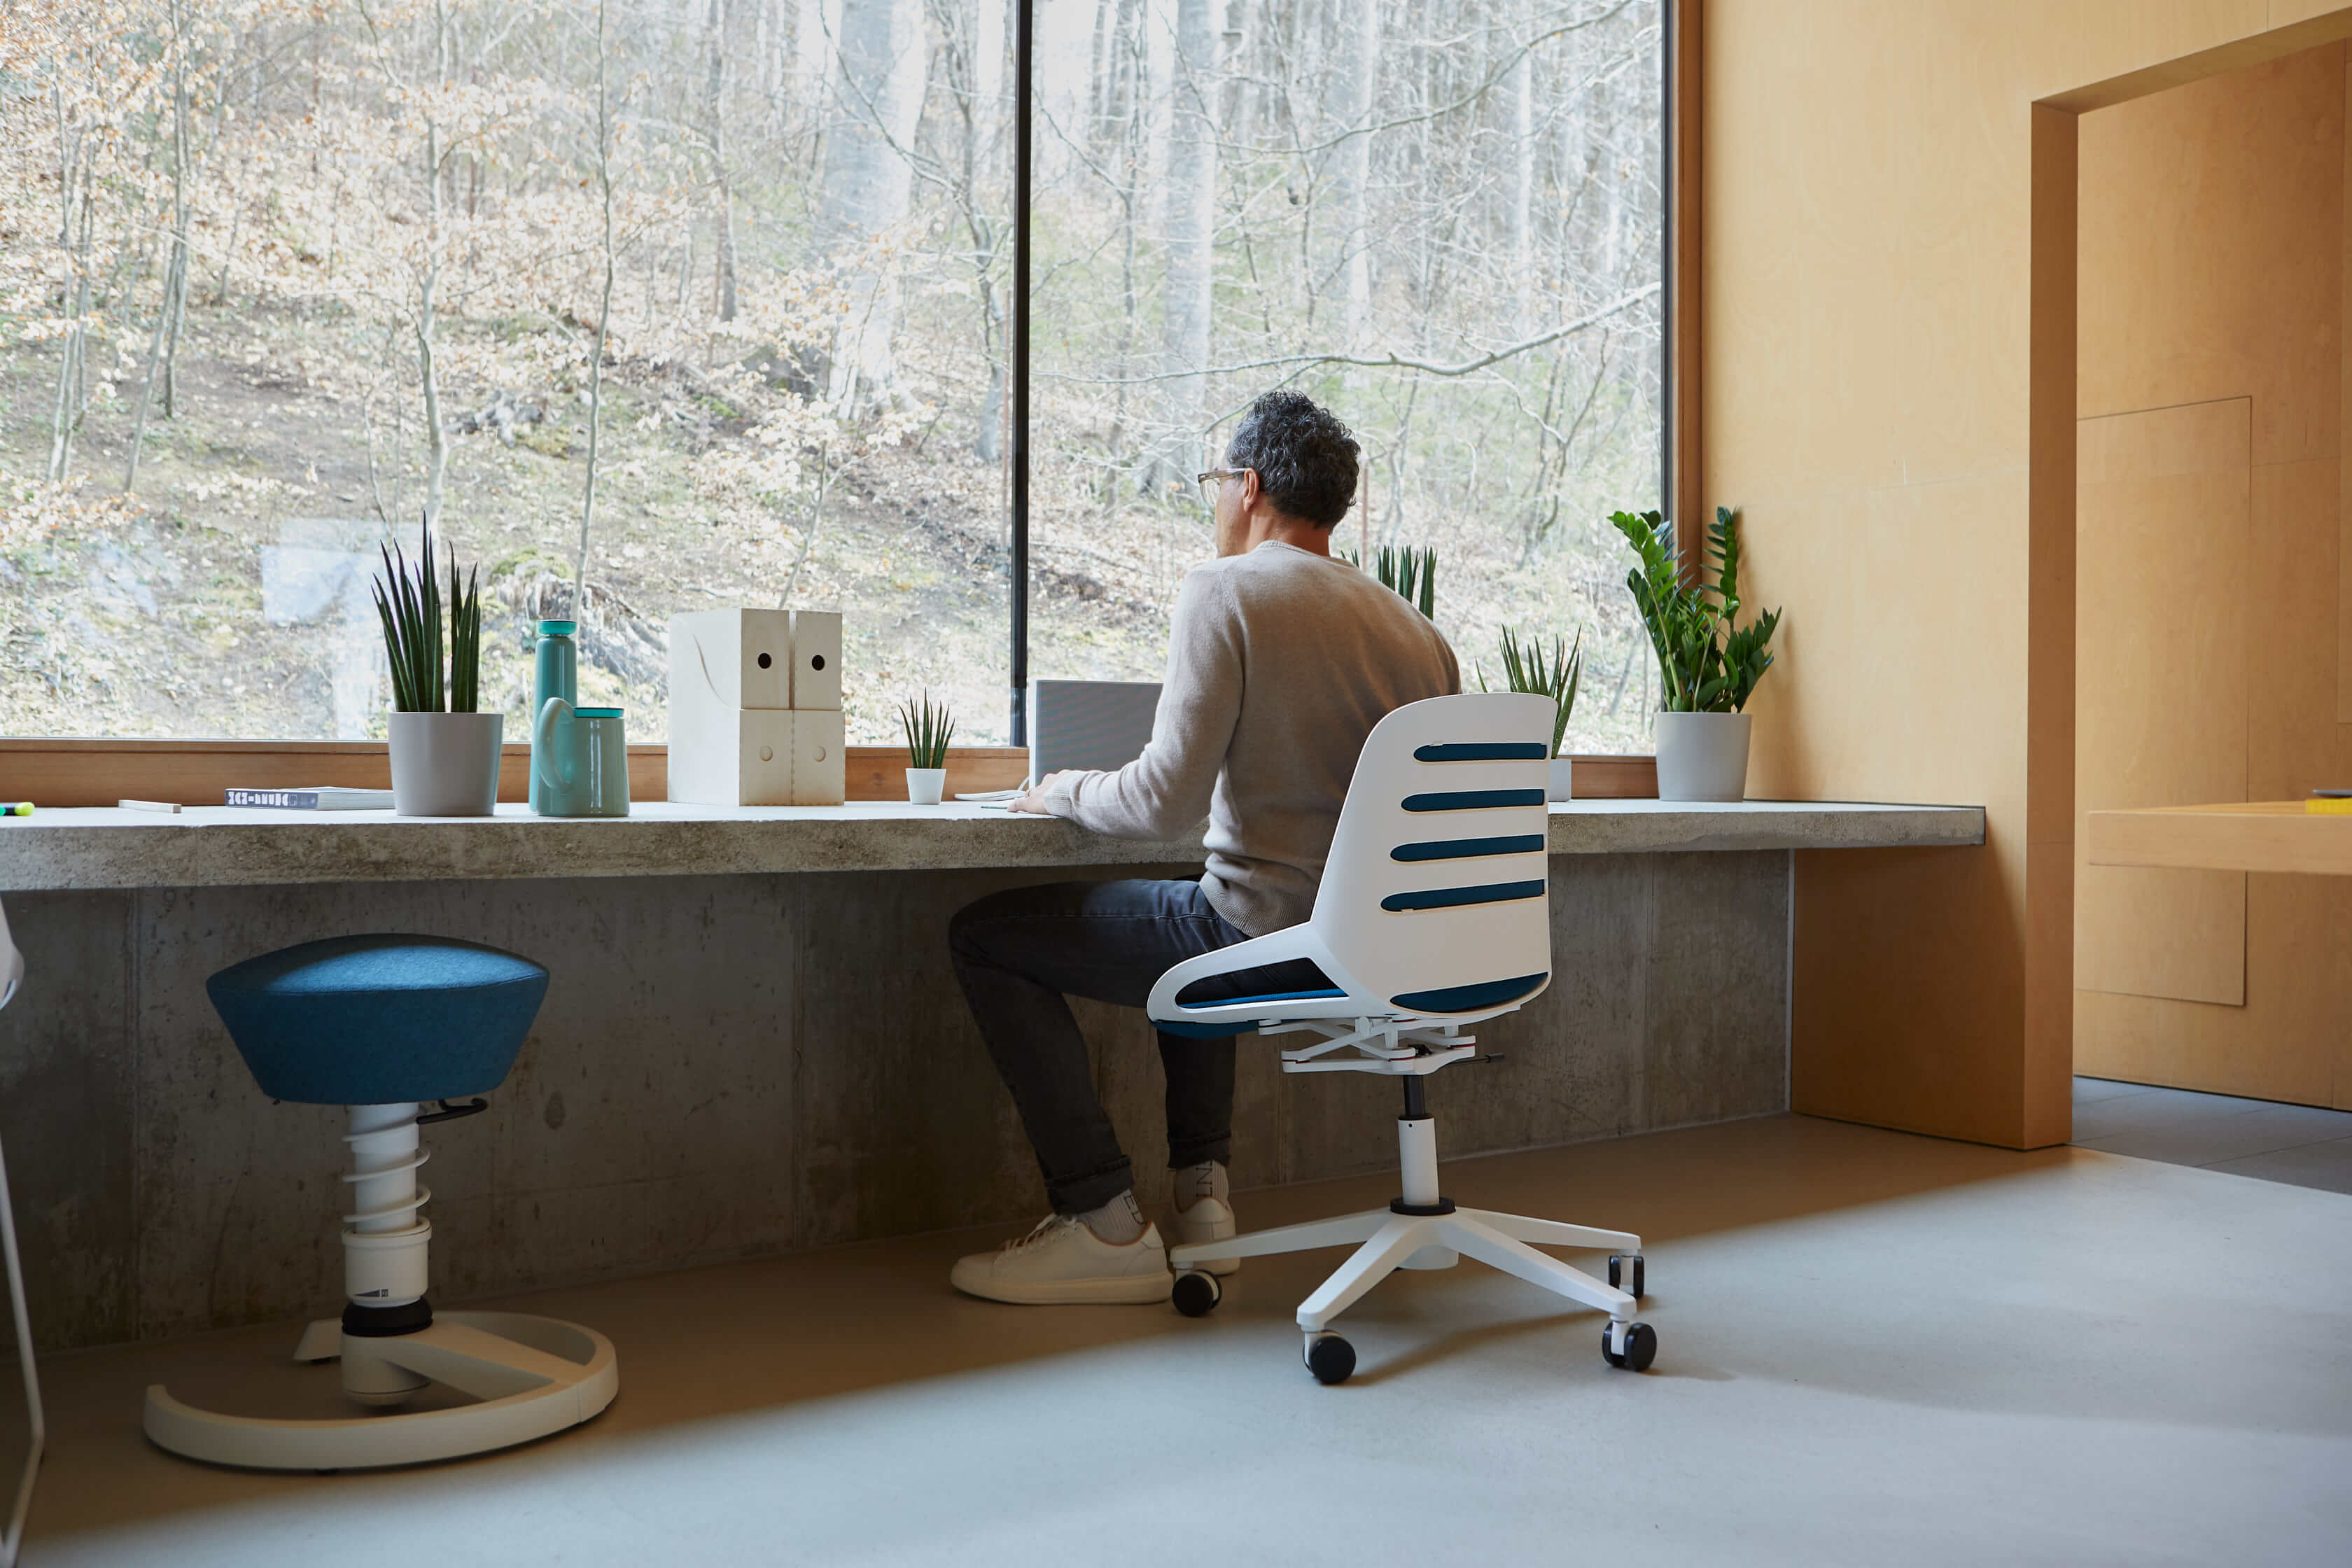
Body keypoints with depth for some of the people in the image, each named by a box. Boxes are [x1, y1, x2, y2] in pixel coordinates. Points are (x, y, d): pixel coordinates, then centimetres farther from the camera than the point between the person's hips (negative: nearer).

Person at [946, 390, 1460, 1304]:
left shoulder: (1225, 590, -11)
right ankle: (1200, 1193, 27)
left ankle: (1104, 1224, 3)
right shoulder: (1415, 629, 9)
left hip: (1277, 935, -8)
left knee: (986, 935, 7)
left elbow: (1167, 801, -18)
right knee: (1192, 926, 38)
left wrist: (1064, 794, 2)